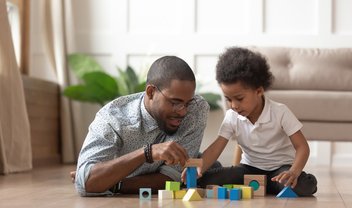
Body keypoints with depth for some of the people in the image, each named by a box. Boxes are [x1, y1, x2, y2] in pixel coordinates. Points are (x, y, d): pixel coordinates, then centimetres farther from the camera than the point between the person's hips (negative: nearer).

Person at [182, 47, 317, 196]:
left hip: (280, 168, -3)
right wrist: (197, 169, -32)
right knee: (204, 182, -21)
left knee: (305, 186, -37)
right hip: (249, 168, 3)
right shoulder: (232, 117, -7)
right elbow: (215, 148, -11)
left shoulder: (280, 112, -17)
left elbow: (302, 147, -18)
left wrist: (294, 172, -39)